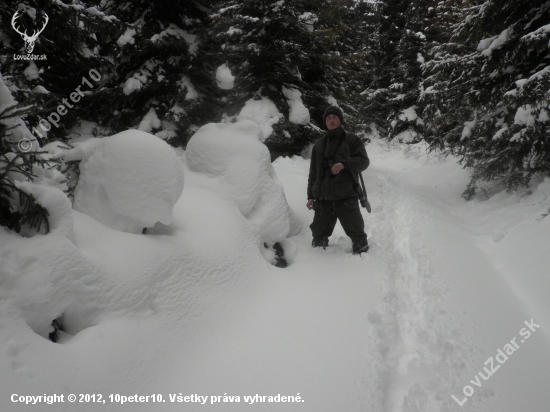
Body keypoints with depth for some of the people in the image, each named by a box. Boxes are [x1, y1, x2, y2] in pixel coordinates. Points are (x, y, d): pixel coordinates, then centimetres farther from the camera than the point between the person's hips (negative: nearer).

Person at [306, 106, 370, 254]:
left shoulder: (352, 140, 5)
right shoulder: (319, 145, 16)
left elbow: (364, 161, -5)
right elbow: (313, 173, 17)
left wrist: (344, 164, -22)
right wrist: (311, 196, 11)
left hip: (346, 196, -3)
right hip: (322, 198, 4)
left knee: (356, 231, 2)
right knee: (319, 232, 11)